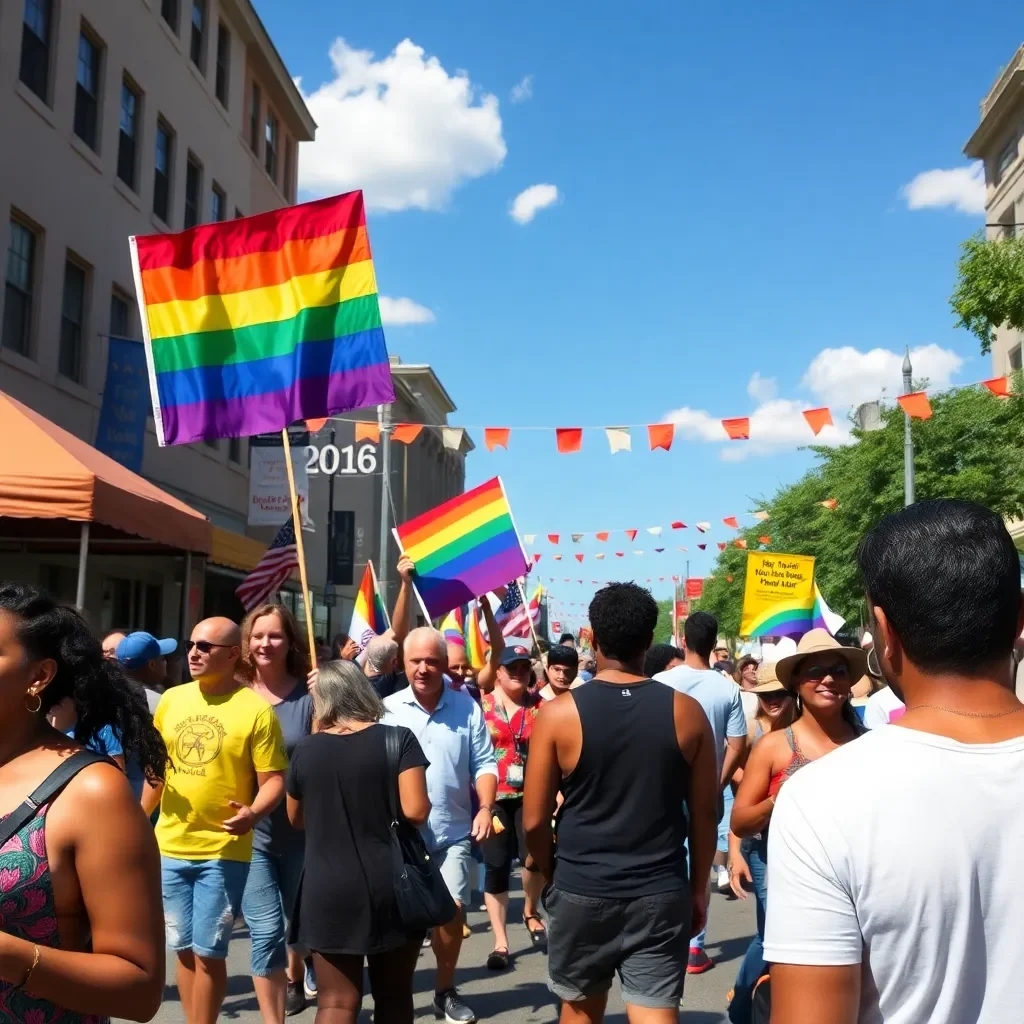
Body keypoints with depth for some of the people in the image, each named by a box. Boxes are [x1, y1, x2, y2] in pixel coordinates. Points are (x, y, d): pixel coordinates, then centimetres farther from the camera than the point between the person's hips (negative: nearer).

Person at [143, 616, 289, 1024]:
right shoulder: (171, 700, 4)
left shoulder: (256, 709, -11)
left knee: (208, 952, 1)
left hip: (223, 850, -5)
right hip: (170, 845, 5)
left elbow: (273, 780, -11)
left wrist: (253, 813, -30)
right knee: (184, 949, 14)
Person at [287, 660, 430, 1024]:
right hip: (392, 887, -1)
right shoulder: (398, 739, -7)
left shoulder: (305, 750, 0)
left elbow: (296, 819, 14)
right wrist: (384, 808, 6)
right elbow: (416, 811, -15)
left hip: (329, 891, 1)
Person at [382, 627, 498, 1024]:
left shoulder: (467, 707, 1)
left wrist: (485, 808, -10)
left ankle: (445, 991, 23)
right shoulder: (388, 709, -3)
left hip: (454, 831, 1)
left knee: (452, 909, 3)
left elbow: (484, 763, 3)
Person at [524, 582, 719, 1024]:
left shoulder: (558, 713, -10)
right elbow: (705, 814, 1)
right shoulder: (687, 712, -5)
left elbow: (534, 821, -5)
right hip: (661, 894, 0)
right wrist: (698, 887, 13)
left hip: (581, 892, 0)